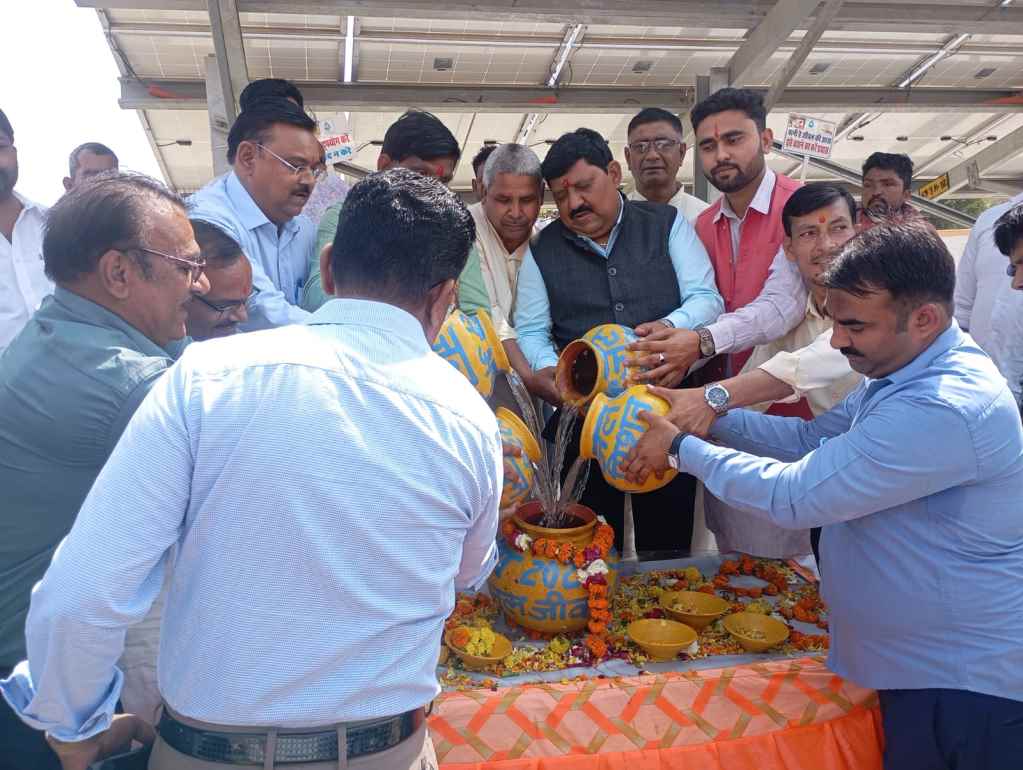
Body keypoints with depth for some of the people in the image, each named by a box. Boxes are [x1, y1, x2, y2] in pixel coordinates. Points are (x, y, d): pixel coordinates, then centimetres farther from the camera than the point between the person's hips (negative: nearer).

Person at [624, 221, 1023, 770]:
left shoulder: (947, 410, -31)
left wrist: (681, 448, -18)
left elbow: (793, 497, -29)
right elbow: (812, 440, 10)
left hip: (968, 680, -9)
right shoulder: (899, 373, 2)